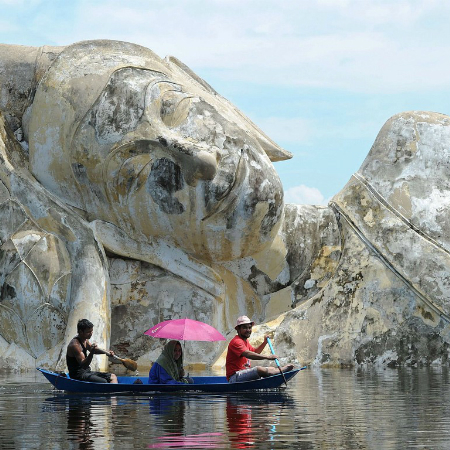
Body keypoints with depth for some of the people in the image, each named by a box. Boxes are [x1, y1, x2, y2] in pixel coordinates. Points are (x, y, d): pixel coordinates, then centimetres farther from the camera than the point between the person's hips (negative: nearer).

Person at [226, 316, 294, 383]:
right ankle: (283, 369, -23)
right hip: (235, 377, -11)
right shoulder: (236, 342, -16)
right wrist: (267, 357, -37)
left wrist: (265, 342, 18)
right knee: (259, 369, -28)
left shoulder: (245, 341, 19)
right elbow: (248, 354, -31)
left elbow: (255, 352, 33)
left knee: (271, 369, 2)